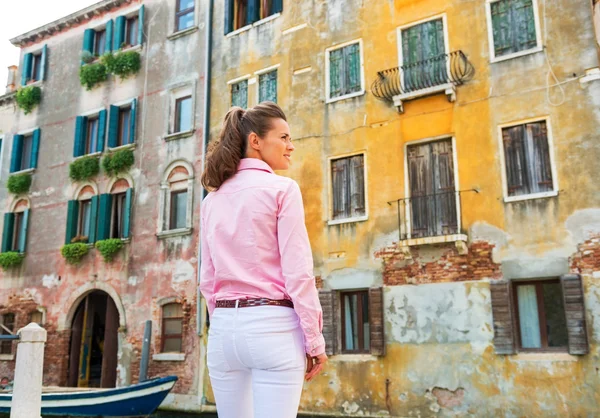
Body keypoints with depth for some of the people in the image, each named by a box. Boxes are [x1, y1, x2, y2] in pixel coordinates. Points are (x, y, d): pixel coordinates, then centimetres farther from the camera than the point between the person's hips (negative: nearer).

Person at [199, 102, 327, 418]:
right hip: (272, 326, -6)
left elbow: (207, 279, 12)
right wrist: (314, 339, -6)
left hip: (224, 329, 6)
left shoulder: (213, 199, 10)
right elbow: (297, 272, -11)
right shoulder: (282, 189, -7)